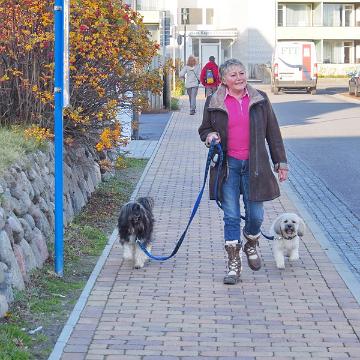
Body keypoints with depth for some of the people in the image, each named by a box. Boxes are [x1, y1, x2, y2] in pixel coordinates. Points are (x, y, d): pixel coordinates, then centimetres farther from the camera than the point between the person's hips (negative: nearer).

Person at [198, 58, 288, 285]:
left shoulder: (260, 100, 5)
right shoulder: (214, 103, 3)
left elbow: (273, 132, 9)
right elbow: (204, 129, 16)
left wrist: (281, 162, 8)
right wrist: (210, 137, -8)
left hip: (254, 165, 1)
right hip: (228, 165, -1)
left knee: (255, 215, 3)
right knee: (231, 216, -1)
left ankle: (251, 245, 35)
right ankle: (234, 264, 7)